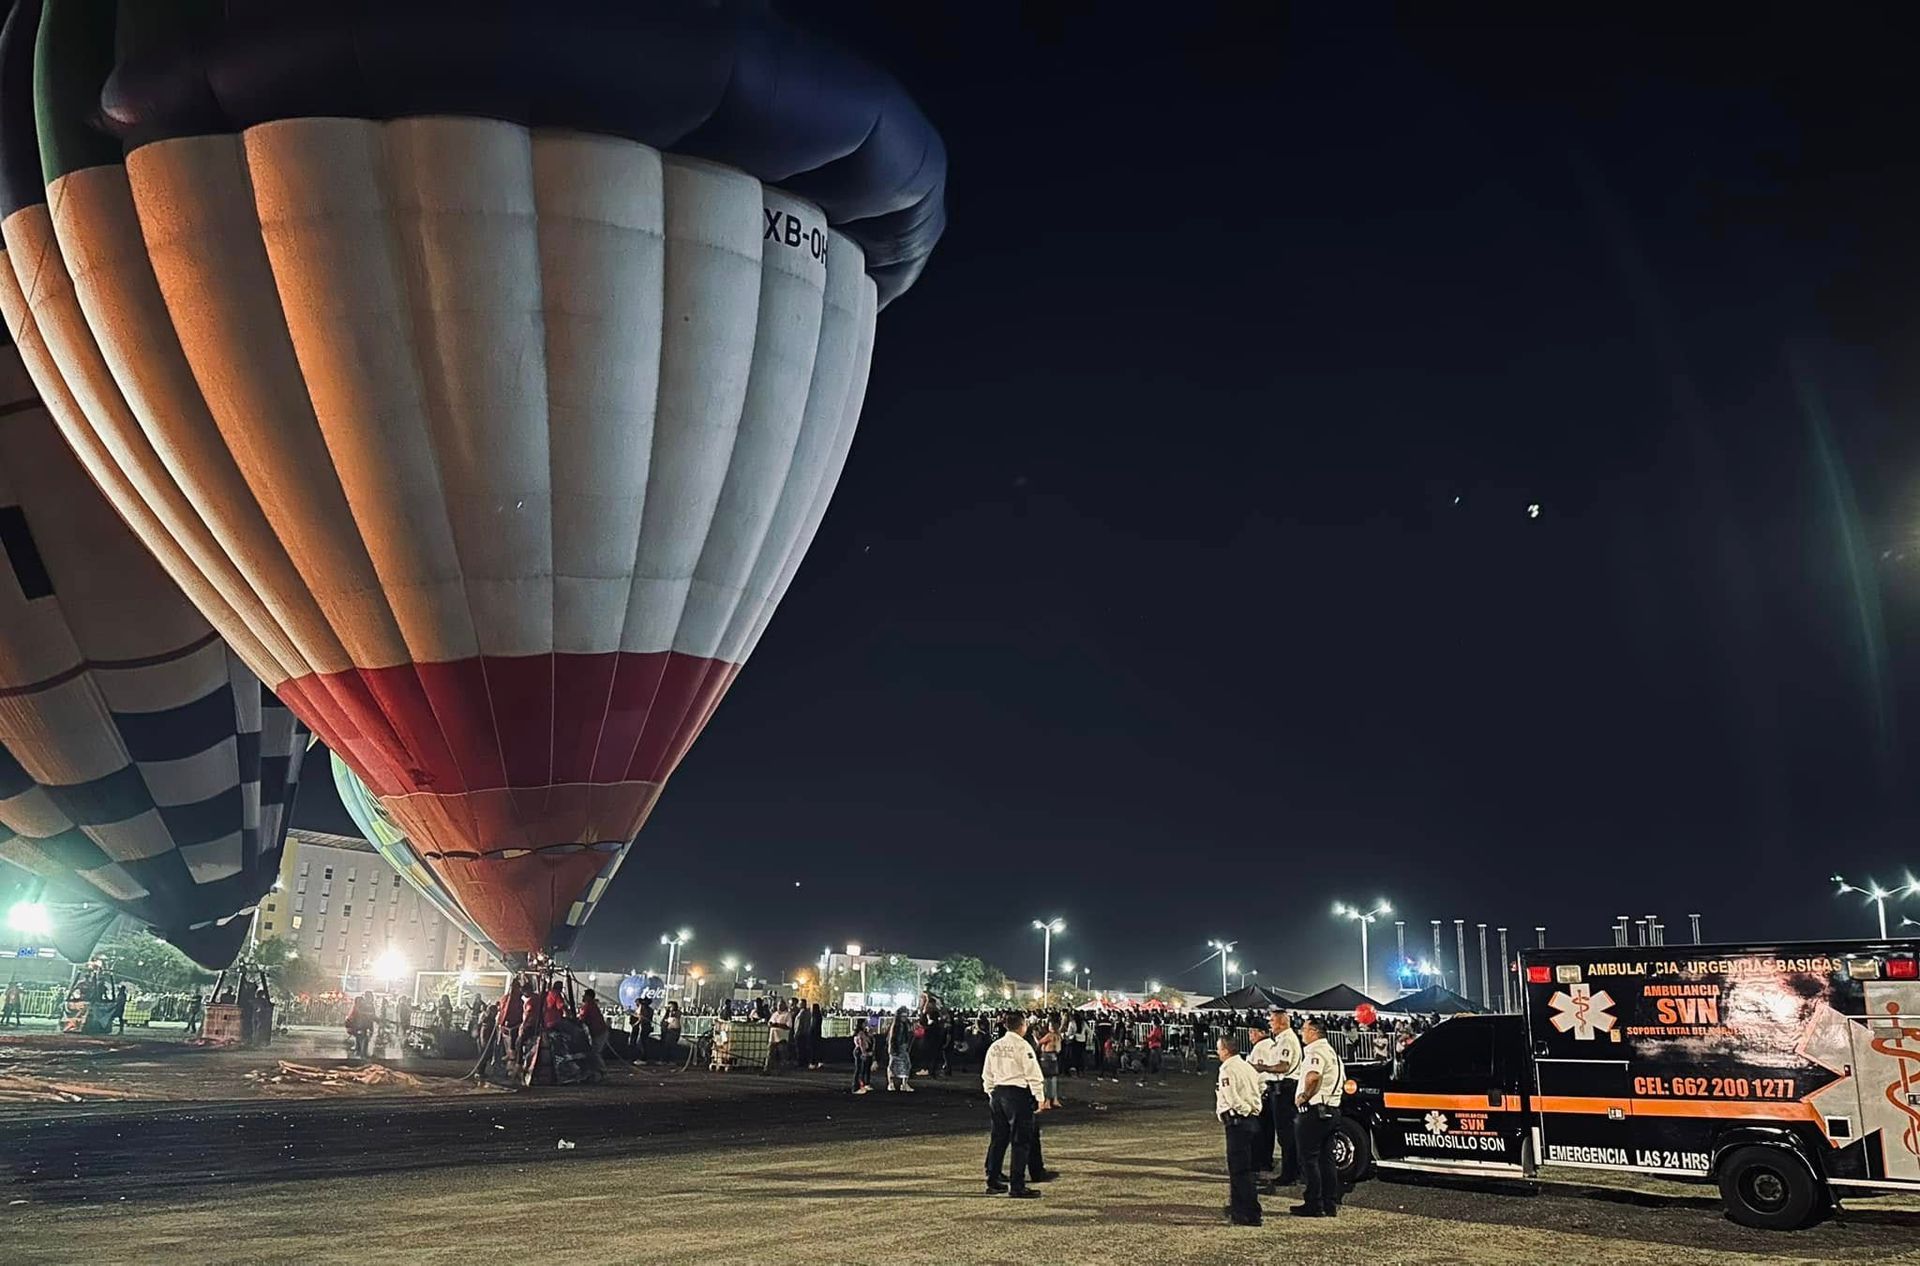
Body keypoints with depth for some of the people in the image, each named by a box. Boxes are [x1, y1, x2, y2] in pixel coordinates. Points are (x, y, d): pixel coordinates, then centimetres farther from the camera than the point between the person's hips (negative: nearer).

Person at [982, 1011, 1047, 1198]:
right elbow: (1033, 1075, -12)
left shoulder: (994, 1047, 8)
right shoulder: (1022, 1046, -12)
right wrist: (1040, 1098, -6)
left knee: (999, 1138, 16)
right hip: (1018, 1093, -7)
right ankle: (1017, 1186, -2)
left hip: (998, 1093, 7)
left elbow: (987, 1075, 13)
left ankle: (993, 1180, 22)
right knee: (1021, 1141, -2)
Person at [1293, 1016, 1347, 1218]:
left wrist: (1303, 1097, -19)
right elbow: (1343, 1081, 28)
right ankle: (1331, 1204, 14)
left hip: (1314, 1111, -10)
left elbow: (1313, 1076, -32)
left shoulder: (1315, 1052, -14)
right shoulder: (1332, 1052, 19)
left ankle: (1314, 1205, -3)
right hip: (1332, 1109, 10)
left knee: (1309, 1158, -4)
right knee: (1327, 1158, 12)